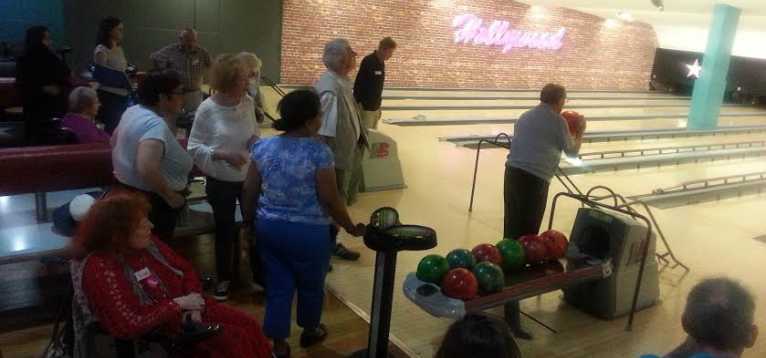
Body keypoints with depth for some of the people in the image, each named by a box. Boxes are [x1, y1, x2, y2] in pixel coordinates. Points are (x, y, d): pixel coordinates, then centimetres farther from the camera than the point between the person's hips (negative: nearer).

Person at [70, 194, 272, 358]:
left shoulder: (147, 243, -2)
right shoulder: (100, 269, -25)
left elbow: (185, 269, 9)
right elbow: (129, 325, -29)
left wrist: (193, 300, -10)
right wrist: (179, 303, -23)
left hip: (186, 309, 8)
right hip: (159, 328, -8)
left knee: (248, 326, -1)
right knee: (235, 341, -15)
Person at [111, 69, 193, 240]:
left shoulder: (133, 111, 3)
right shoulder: (157, 125, -27)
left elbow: (115, 141, 19)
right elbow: (147, 169, -38)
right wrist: (170, 196, -26)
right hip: (150, 199, -10)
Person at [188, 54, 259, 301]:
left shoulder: (248, 102, -5)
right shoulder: (207, 109, -16)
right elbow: (194, 148, -13)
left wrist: (255, 140, -14)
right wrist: (222, 155, -26)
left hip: (249, 177, 3)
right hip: (220, 181, -3)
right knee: (224, 230, 12)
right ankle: (224, 278, 34)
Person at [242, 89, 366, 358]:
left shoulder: (262, 147, -4)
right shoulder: (319, 152, -18)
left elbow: (250, 190, 1)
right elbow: (329, 199, -16)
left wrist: (250, 221, 17)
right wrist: (351, 227, -3)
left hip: (269, 227, 4)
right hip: (308, 232, -4)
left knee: (278, 285, 16)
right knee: (311, 285, 20)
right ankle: (310, 332, 41)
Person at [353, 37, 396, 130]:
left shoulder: (381, 63, 9)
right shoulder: (368, 61, -16)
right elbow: (358, 84, -17)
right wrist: (358, 106, -18)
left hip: (375, 107, 8)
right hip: (366, 108, -8)